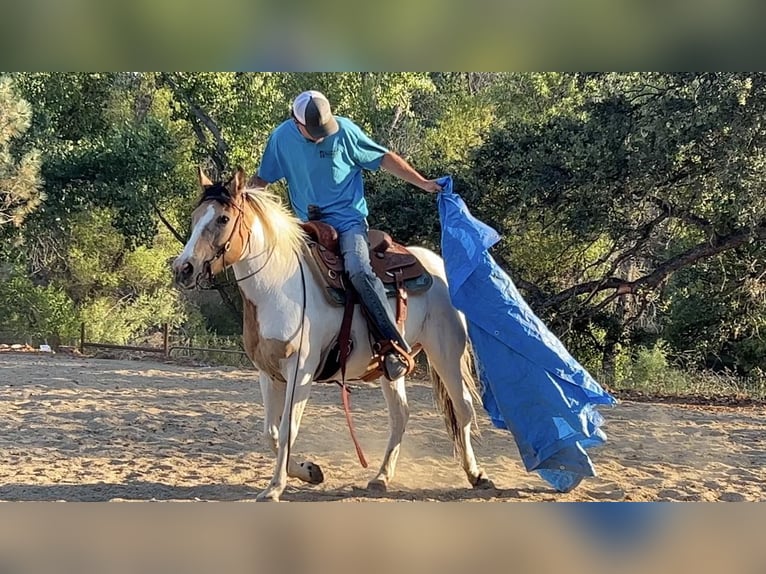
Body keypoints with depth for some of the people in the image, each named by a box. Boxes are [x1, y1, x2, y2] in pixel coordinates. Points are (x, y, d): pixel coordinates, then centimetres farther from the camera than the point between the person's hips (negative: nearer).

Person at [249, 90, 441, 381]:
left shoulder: (344, 131, -8)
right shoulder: (281, 137, -1)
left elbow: (385, 158, 1)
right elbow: (262, 178, 10)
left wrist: (422, 183, -4)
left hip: (348, 219, -4)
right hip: (307, 225, 5)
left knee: (358, 270, -29)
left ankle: (396, 345, -29)